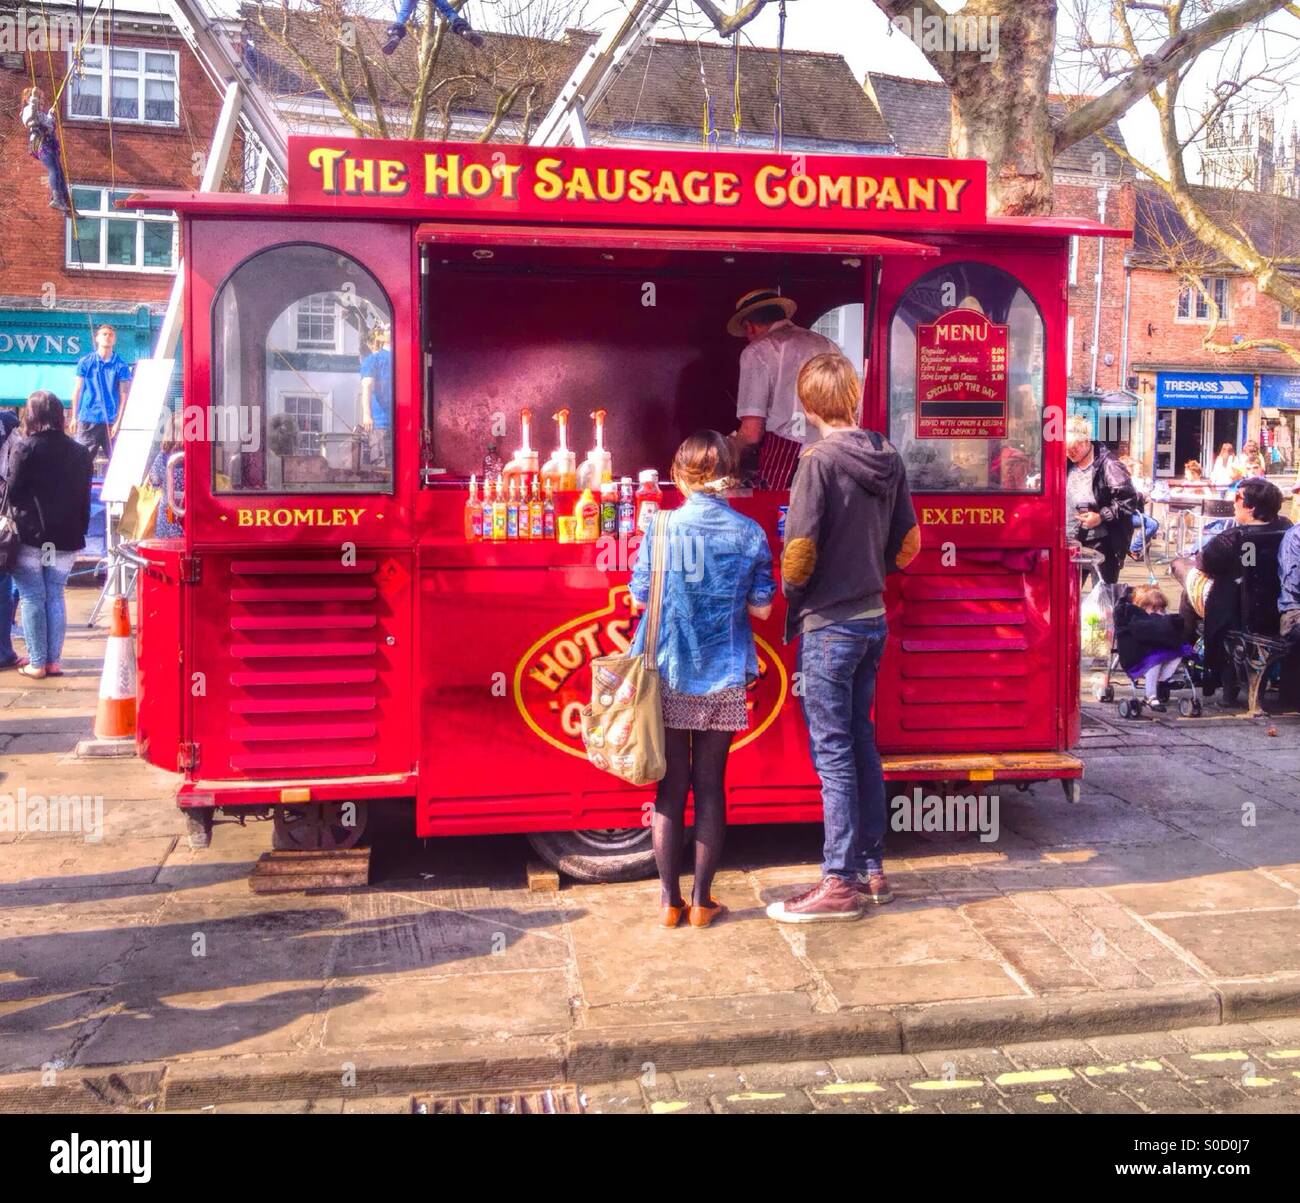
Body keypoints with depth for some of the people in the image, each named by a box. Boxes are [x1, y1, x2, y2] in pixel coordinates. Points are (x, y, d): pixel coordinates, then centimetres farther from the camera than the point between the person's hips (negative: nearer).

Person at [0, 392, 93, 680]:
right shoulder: (79, 452, 5)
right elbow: (84, 497, 8)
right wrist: (79, 531, 13)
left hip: (28, 536, -4)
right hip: (66, 538, 4)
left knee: (32, 597, 3)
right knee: (55, 595, 11)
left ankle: (37, 663, 4)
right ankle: (53, 661, 10)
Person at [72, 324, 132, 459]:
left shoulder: (121, 365, 3)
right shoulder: (85, 362, 6)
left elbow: (124, 395, 0)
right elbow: (78, 390, 9)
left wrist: (119, 421, -7)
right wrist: (74, 417, 6)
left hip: (111, 421, 0)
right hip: (87, 419, 1)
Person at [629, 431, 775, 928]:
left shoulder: (662, 528, -7)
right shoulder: (749, 533, -4)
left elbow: (640, 596, -2)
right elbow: (761, 607, 0)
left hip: (669, 677, -1)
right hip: (724, 680, 1)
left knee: (671, 787, 8)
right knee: (711, 786, 9)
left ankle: (669, 900, 14)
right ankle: (701, 900, 15)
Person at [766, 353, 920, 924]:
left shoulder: (820, 461, -16)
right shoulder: (888, 458, 5)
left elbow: (798, 552, -18)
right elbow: (908, 543, 10)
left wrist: (793, 596, 0)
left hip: (827, 625, -7)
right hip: (873, 619, 7)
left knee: (834, 754, -1)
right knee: (862, 745, 16)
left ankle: (841, 883, 7)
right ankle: (872, 870, 25)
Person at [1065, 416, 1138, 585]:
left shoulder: (1108, 465, -12)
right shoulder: (1066, 465, 5)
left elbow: (1129, 500, -13)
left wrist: (1101, 516, -20)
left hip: (1101, 543, -5)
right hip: (1071, 541, 6)